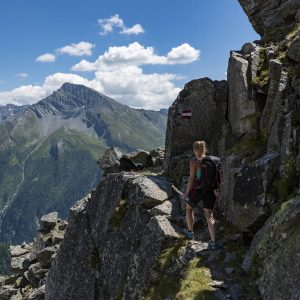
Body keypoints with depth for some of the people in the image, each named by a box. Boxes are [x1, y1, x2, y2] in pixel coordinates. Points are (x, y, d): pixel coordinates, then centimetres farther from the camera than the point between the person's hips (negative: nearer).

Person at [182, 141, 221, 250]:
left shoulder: (193, 161, -13)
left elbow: (192, 178, -15)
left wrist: (187, 192, -6)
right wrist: (217, 191, 10)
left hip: (197, 190, -4)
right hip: (209, 190, 4)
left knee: (189, 208, 25)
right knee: (209, 216, 4)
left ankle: (190, 232, 39)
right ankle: (214, 242, -4)